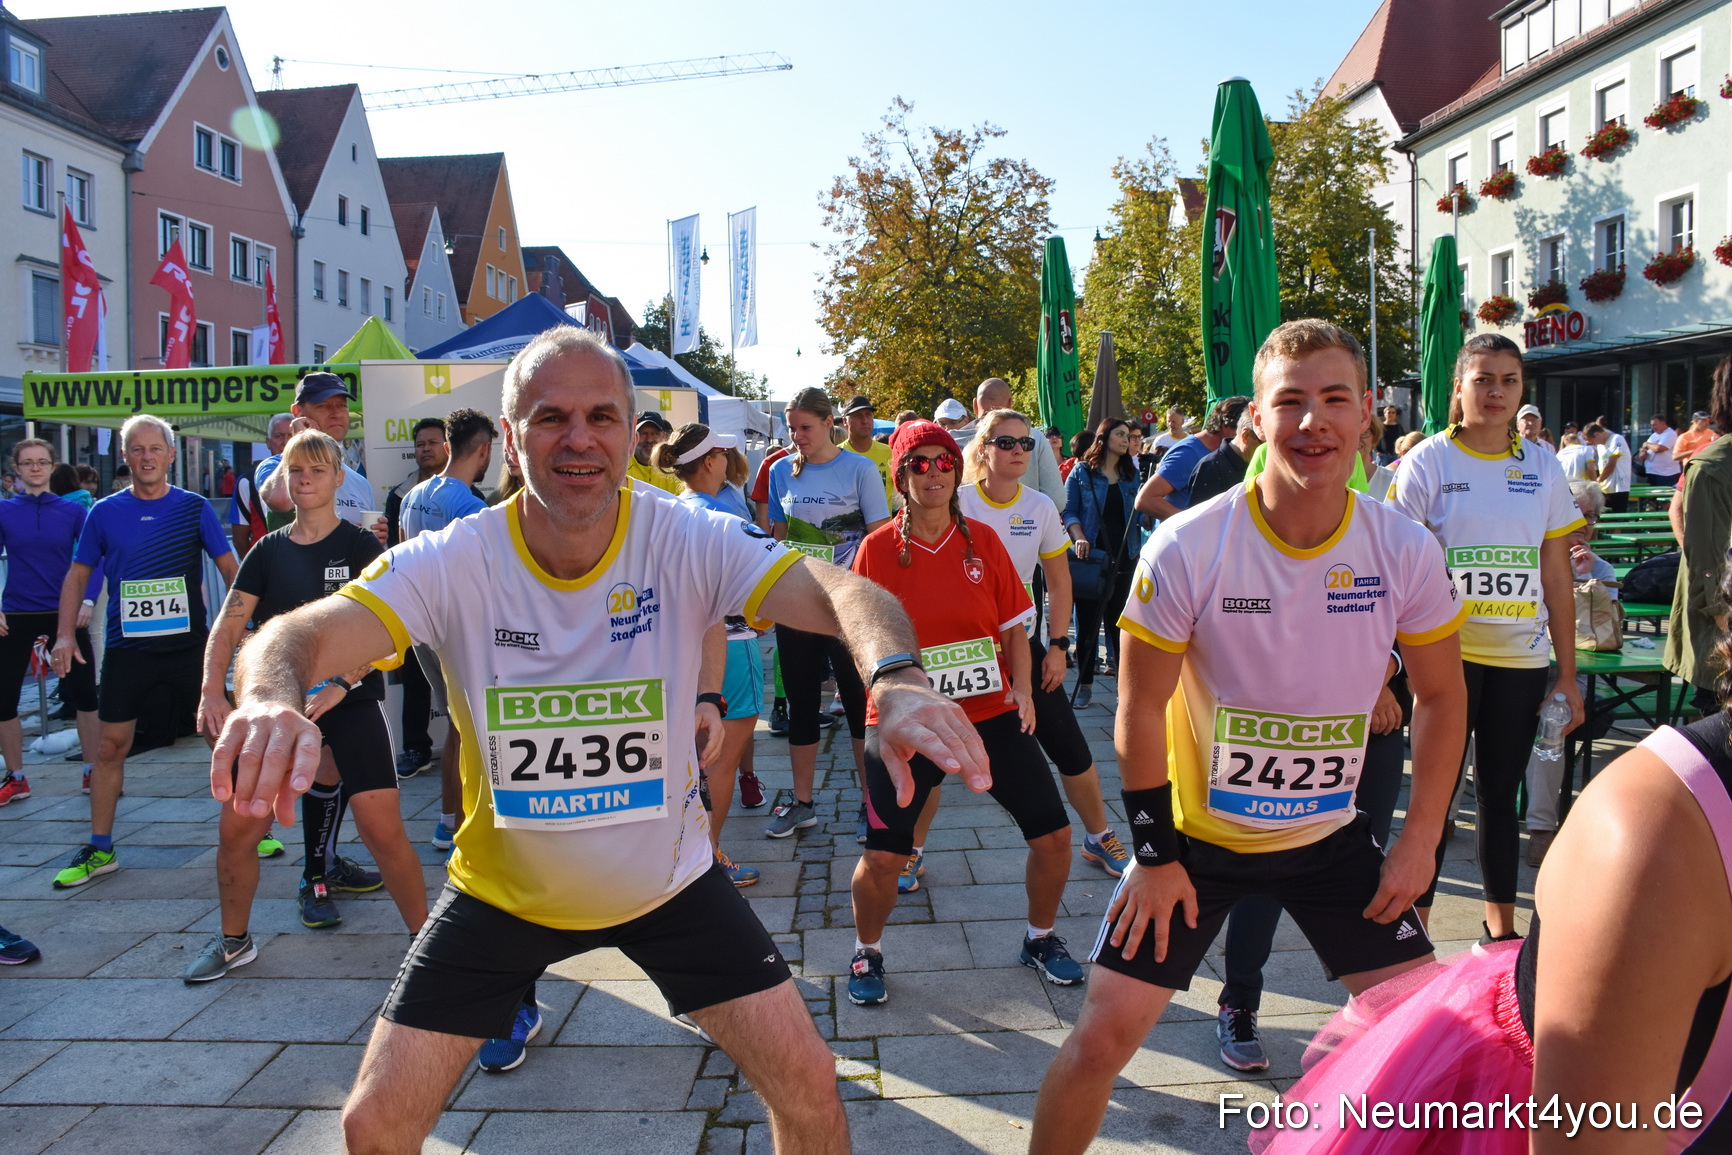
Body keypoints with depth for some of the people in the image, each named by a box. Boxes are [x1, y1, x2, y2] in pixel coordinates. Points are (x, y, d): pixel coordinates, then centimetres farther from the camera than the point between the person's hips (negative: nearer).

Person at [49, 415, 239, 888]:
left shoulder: (195, 508, 0)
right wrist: (65, 633, 0)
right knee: (110, 746, 4)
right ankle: (100, 850, 16)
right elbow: (78, 573, 10)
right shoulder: (105, 512, 3)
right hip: (127, 647, 1)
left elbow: (228, 567, 1)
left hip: (189, 642, -1)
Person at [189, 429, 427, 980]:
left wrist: (340, 685, -22)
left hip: (351, 701, -4)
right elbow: (229, 626, 5)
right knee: (237, 826, 3)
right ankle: (234, 940, 28)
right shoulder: (268, 552, 9)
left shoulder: (360, 546, -1)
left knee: (382, 827, -13)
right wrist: (212, 691, -11)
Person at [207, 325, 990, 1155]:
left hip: (668, 881, 0)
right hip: (500, 890, 1)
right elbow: (304, 632, -31)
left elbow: (838, 592, -34)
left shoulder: (688, 543, -20)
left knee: (807, 1084, -1)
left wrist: (896, 679, -56)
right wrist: (269, 698, -55)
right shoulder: (454, 562, -19)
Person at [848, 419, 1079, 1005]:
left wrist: (1022, 690, -5)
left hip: (991, 711, 3)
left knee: (1053, 833, 3)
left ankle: (1040, 938, 30)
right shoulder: (877, 548, -4)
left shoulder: (983, 540, 3)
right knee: (882, 855, -7)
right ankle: (867, 953, 23)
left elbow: (1014, 624, 8)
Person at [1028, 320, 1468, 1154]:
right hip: (1196, 833, -3)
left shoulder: (1407, 551, -12)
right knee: (1104, 1033, -4)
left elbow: (1440, 693, 3)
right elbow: (1141, 708, -12)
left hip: (1330, 836, 3)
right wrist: (1156, 856, -9)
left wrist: (1421, 839, -1)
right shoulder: (1185, 549, -21)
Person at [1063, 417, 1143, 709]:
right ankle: (1085, 684, 8)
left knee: (1119, 619, 4)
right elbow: (1070, 512, 0)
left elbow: (1138, 514, 13)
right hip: (1090, 555, -3)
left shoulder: (1131, 475, 13)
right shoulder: (1082, 472, 3)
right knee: (1087, 620, 1)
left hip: (1122, 558, 3)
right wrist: (1079, 538, -16)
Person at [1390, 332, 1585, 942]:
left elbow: (1557, 577, 9)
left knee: (1500, 794, 13)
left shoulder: (1542, 466, 7)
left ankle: (1502, 931, 27)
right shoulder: (1428, 461, -2)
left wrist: (1567, 674, 7)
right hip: (1448, 656, -3)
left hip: (1522, 660, 3)